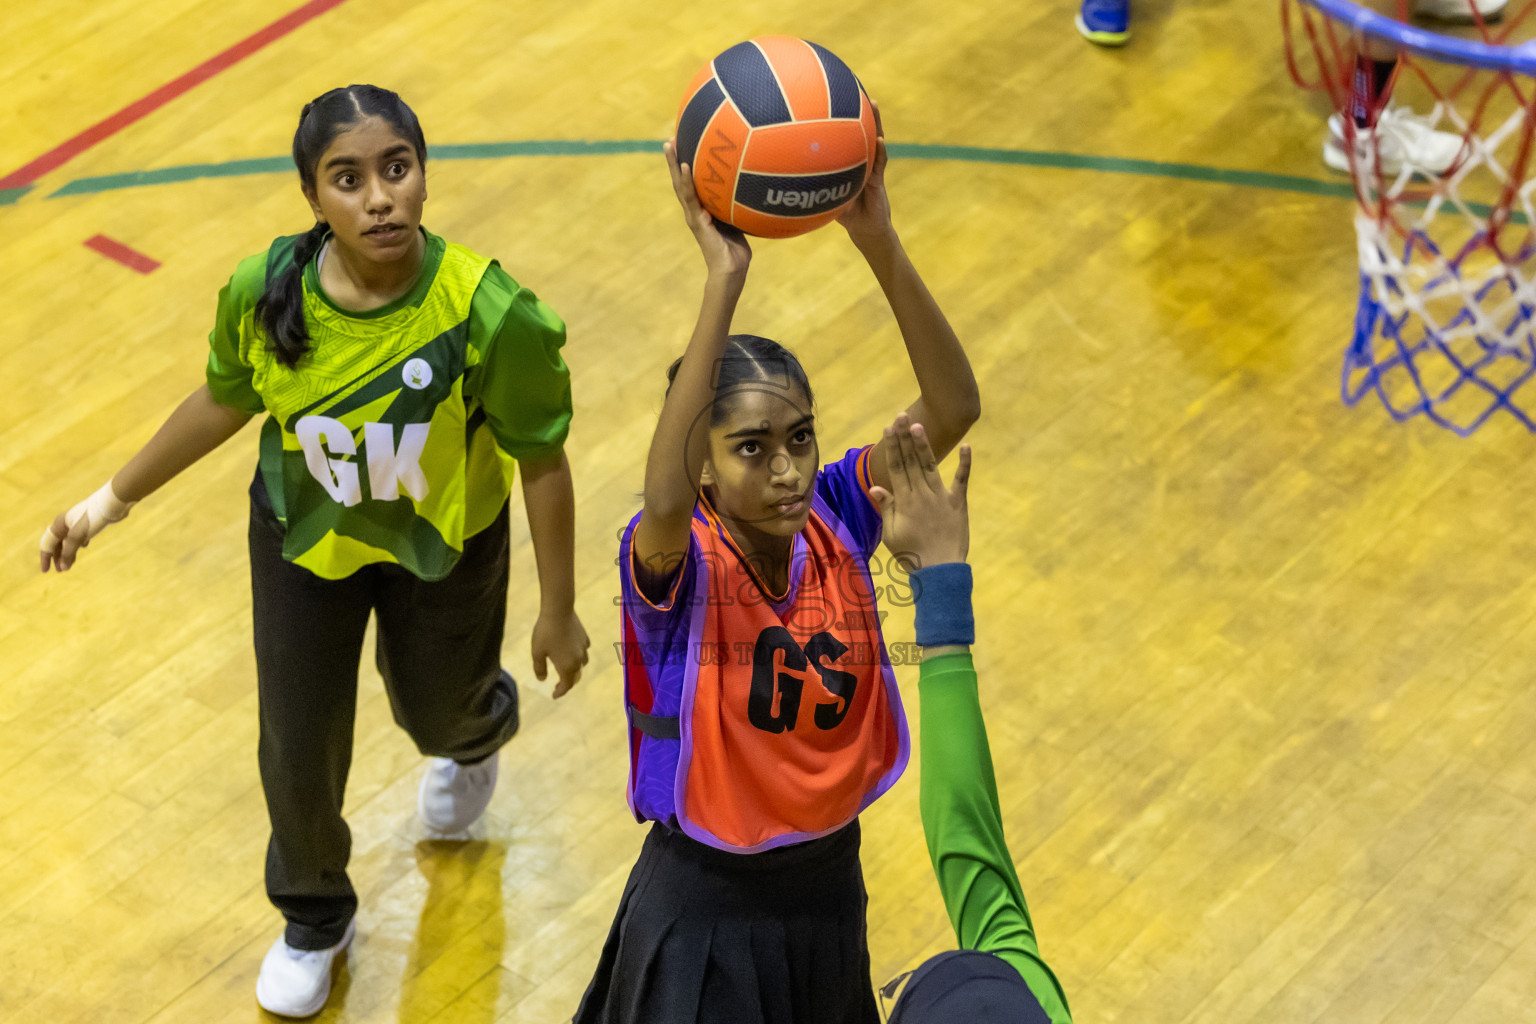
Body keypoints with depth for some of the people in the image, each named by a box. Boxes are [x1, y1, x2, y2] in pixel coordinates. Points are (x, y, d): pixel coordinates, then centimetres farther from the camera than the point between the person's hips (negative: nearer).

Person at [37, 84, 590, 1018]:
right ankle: (315, 919, 45)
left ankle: (480, 729, 67)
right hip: (304, 538, 1)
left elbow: (542, 460, -21)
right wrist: (114, 500, 3)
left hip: (443, 547, -1)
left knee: (439, 711, 25)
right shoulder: (262, 293, -27)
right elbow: (225, 402, -5)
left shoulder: (487, 311, -35)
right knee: (298, 753, 12)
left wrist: (559, 611, -10)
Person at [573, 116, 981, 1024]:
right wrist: (724, 278, -51)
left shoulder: (835, 520, -10)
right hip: (704, 908, -4)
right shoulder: (677, 562, -22)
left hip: (830, 887, 4)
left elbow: (953, 409, -23)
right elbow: (664, 499, -47)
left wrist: (880, 244, -37)